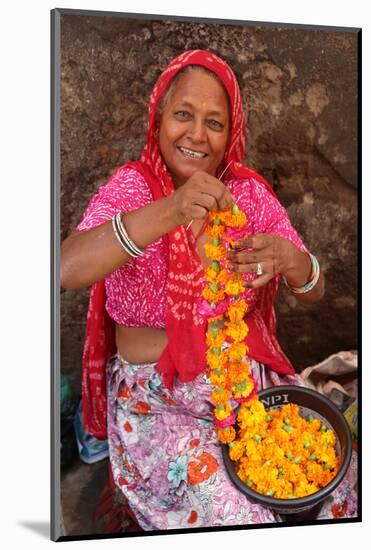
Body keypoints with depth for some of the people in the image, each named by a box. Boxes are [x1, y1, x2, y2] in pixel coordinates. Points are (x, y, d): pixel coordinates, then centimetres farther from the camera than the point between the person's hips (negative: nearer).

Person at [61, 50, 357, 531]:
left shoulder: (250, 191, -2)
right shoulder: (132, 187, -12)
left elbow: (315, 291, -2)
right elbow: (66, 270, -31)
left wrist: (288, 259, -27)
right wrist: (167, 213, -46)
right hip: (157, 401, -3)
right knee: (235, 515, -21)